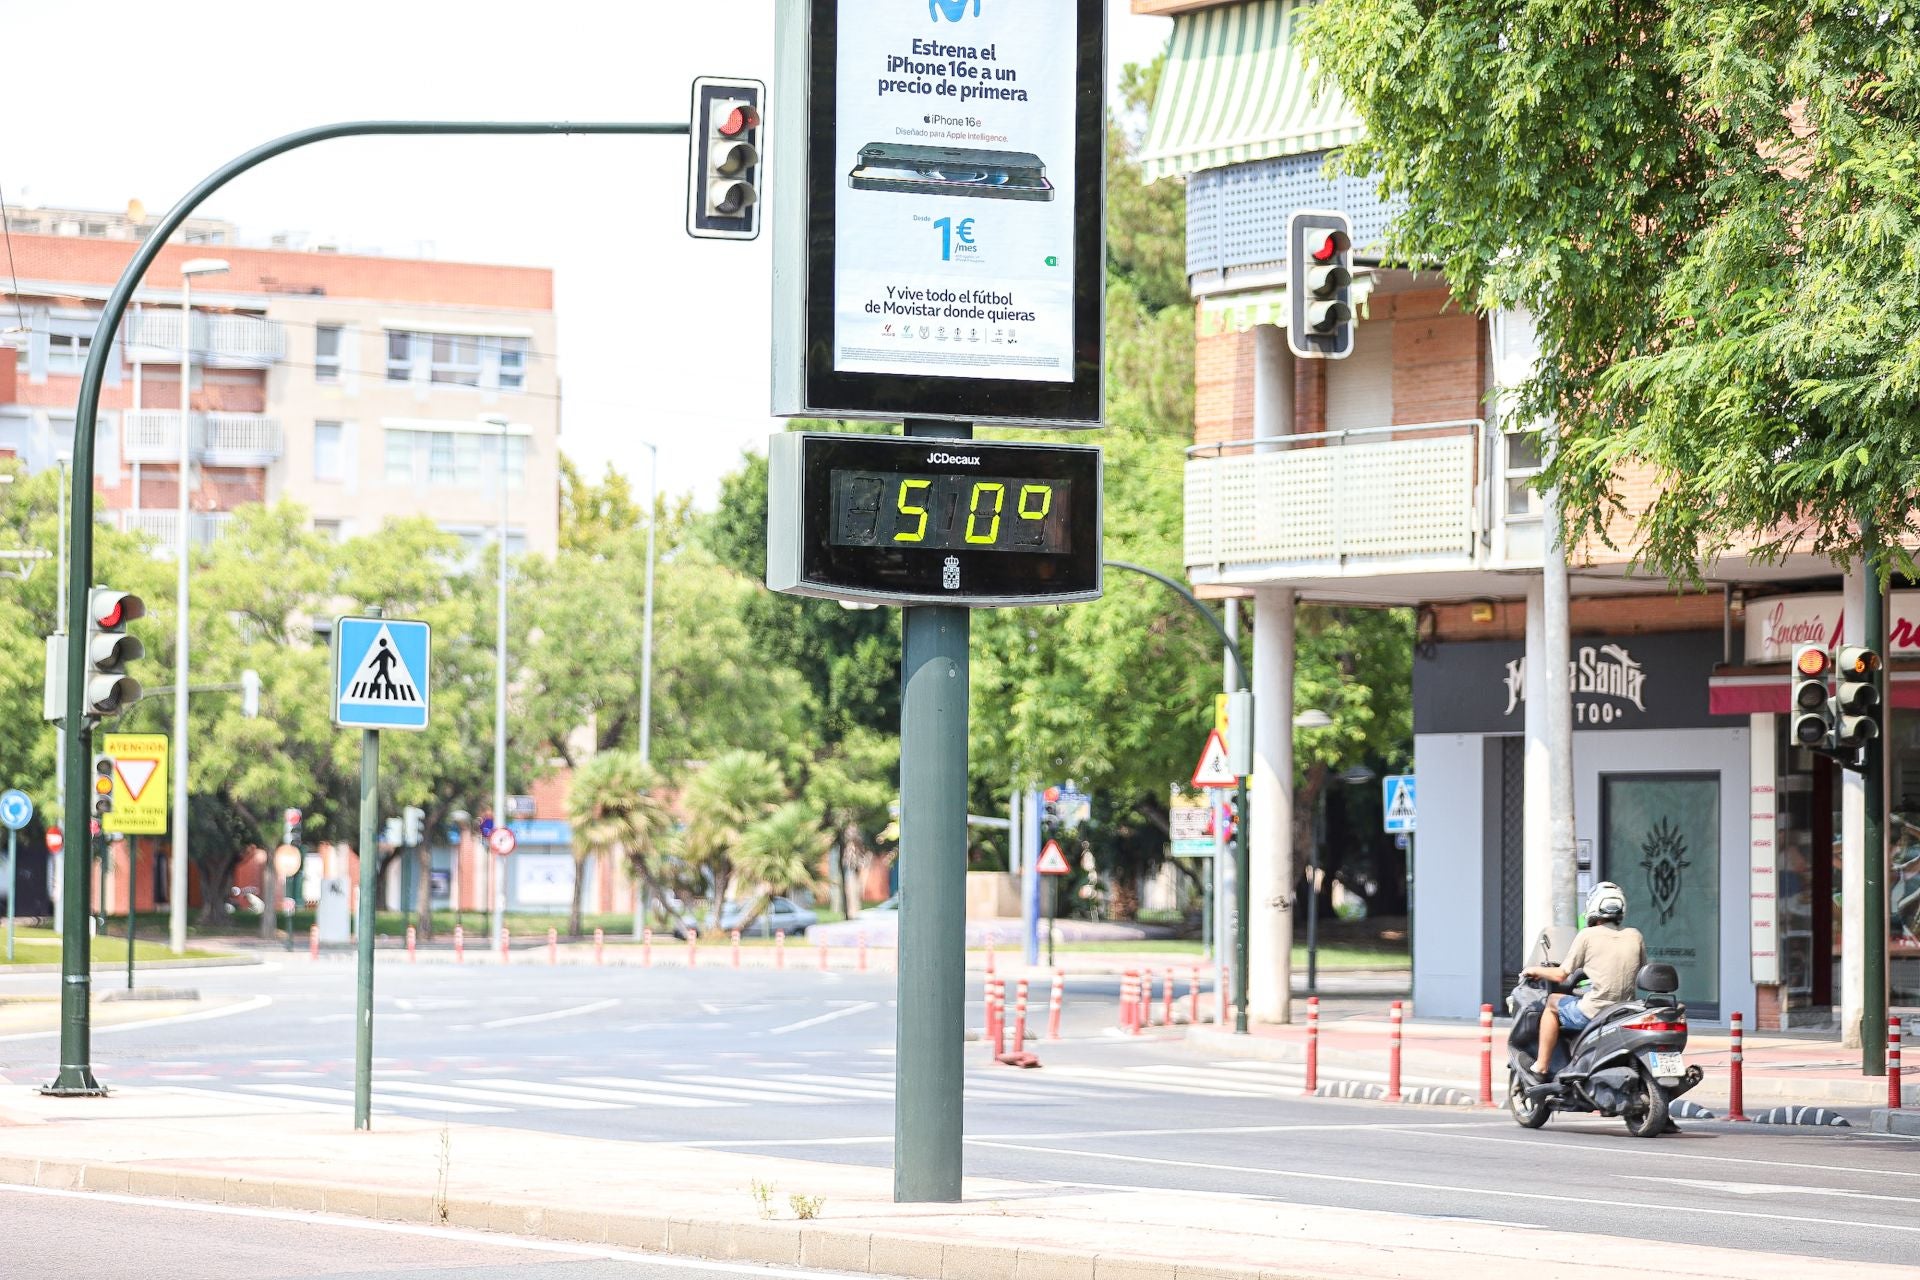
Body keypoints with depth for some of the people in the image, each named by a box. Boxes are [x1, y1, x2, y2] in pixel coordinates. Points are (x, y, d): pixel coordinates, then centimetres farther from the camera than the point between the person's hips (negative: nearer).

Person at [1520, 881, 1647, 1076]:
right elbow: (1643, 975, 17)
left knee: (1552, 1005, 20)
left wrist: (1536, 970, 16)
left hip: (1593, 1012, -5)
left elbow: (1561, 975, -3)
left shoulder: (1588, 935, -5)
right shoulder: (1634, 936, 7)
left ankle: (1541, 1067, 14)